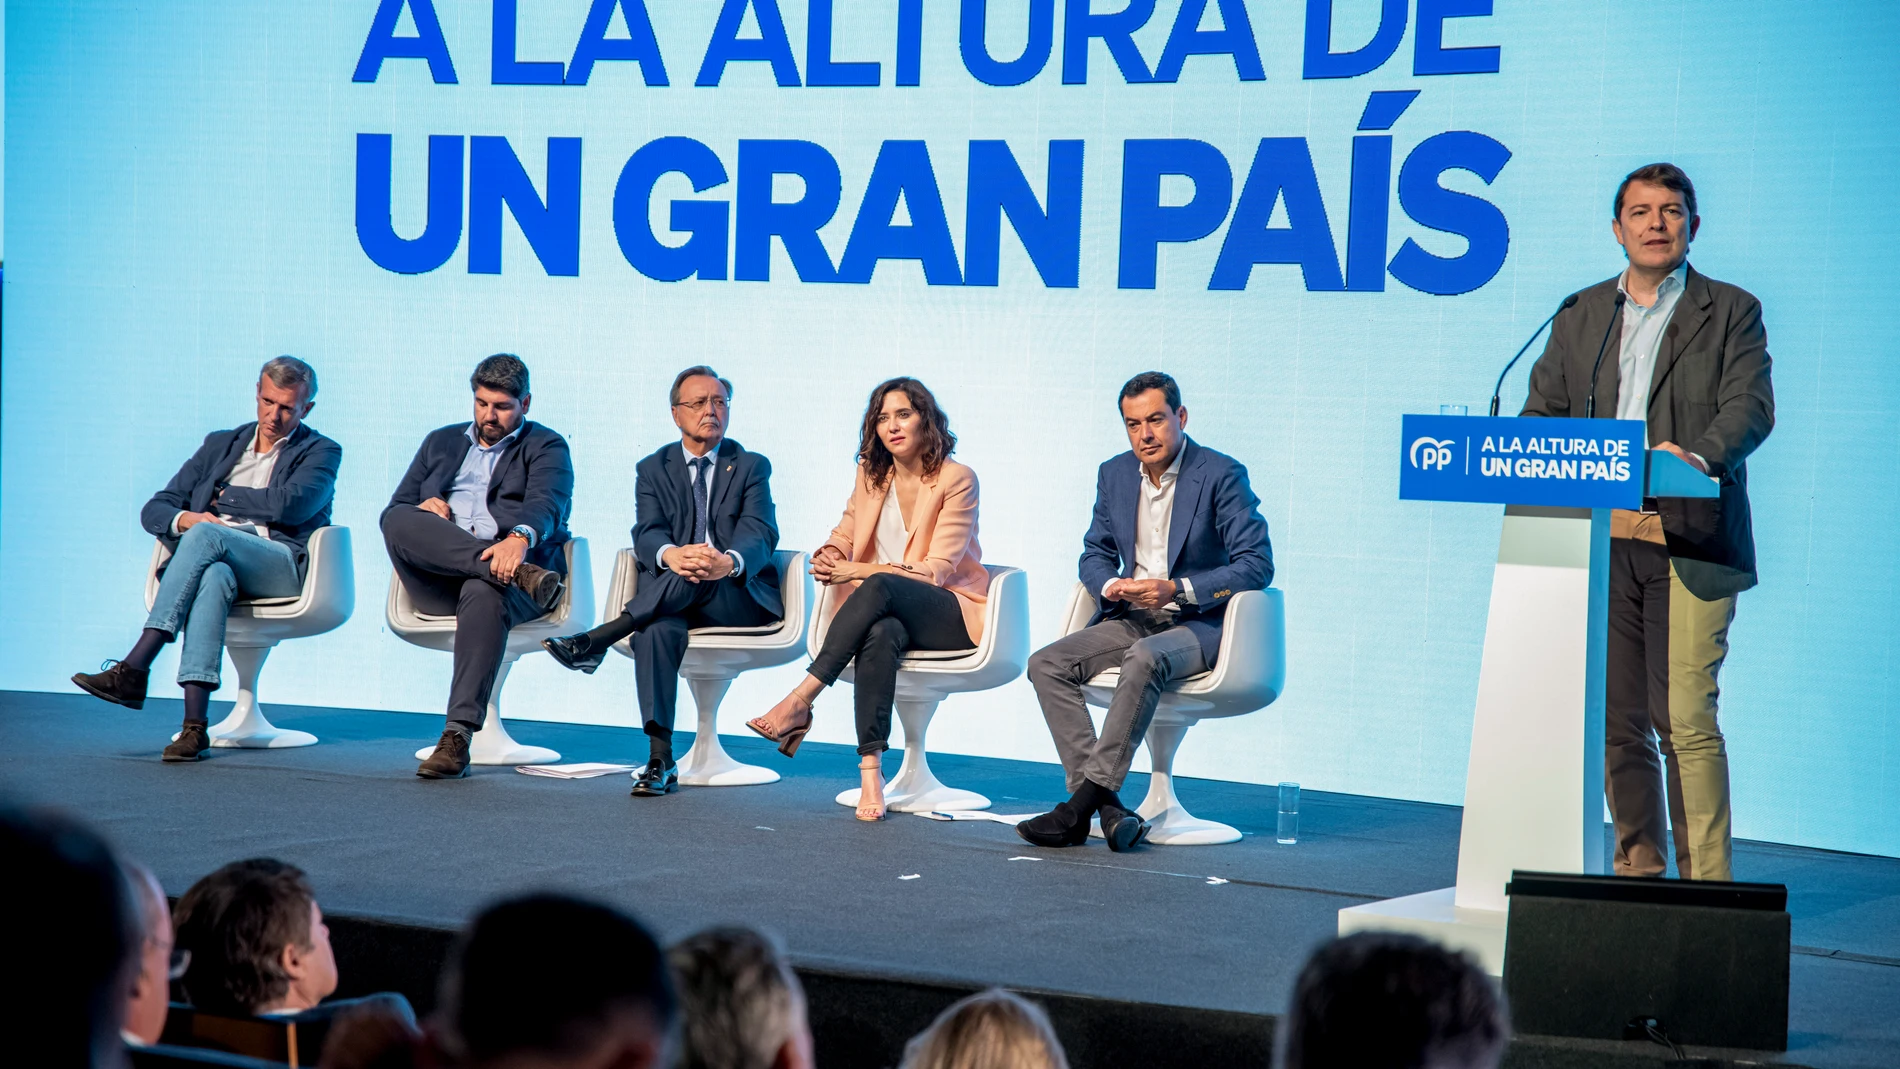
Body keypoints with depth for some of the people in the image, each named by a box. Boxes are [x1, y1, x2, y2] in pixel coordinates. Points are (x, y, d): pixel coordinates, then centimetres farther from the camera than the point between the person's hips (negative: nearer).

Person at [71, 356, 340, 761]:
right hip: (213, 559, 3)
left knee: (207, 535, -33)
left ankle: (135, 668, -38)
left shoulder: (321, 452, 13)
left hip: (283, 566, -3)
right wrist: (184, 518, -5)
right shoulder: (220, 444, 25)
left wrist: (226, 496, 4)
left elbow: (290, 505, -9)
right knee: (213, 578, -37)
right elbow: (155, 509, 19)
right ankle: (195, 724, -47)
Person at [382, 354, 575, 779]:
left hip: (511, 561, -3)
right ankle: (523, 576, -40)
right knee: (399, 521, -27)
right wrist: (424, 508, -2)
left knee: (483, 593, -40)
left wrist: (520, 537, -32)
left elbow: (545, 504, -8)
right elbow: (393, 509, 24)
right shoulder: (442, 442, 29)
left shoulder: (545, 447, 14)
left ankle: (458, 736, -44)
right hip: (437, 582, 4)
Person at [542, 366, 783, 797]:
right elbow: (647, 534, -3)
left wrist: (729, 563, -33)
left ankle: (595, 641, -34)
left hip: (738, 597, -1)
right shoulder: (653, 469, 15)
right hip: (670, 595, 1)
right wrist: (670, 554, -31)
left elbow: (760, 535, -7)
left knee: (695, 578, -37)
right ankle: (660, 760, -41)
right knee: (657, 630, -35)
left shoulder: (752, 467, 11)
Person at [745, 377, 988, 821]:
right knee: (880, 635, -37)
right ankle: (871, 771, -45)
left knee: (880, 586, -37)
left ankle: (800, 701, -38)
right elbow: (845, 532, 21)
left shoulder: (956, 479, -7)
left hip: (951, 613, -3)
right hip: (888, 613, 3)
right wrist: (828, 555, -6)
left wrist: (856, 571, -20)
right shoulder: (871, 474, 12)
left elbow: (936, 570, -13)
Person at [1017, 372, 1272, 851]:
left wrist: (1178, 590, -23)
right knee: (1046, 664, -17)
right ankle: (1106, 807, -28)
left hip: (1200, 624, -6)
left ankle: (1080, 808, -36)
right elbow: (1095, 553, 18)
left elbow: (1258, 564, -13)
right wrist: (1111, 585, -7)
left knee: (1144, 659, -38)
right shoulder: (1114, 474, 9)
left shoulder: (1222, 475, -9)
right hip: (1133, 619, 6)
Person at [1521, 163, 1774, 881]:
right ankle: (1638, 866, 17)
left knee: (1687, 720, -10)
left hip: (1688, 544, -4)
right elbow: (1542, 411, 15)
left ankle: (1706, 883, -4)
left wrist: (1701, 453, -27)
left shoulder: (1731, 312, 7)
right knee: (1616, 721, 6)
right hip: (1599, 543, 4)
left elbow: (1750, 406, -6)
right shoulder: (1581, 316, 18)